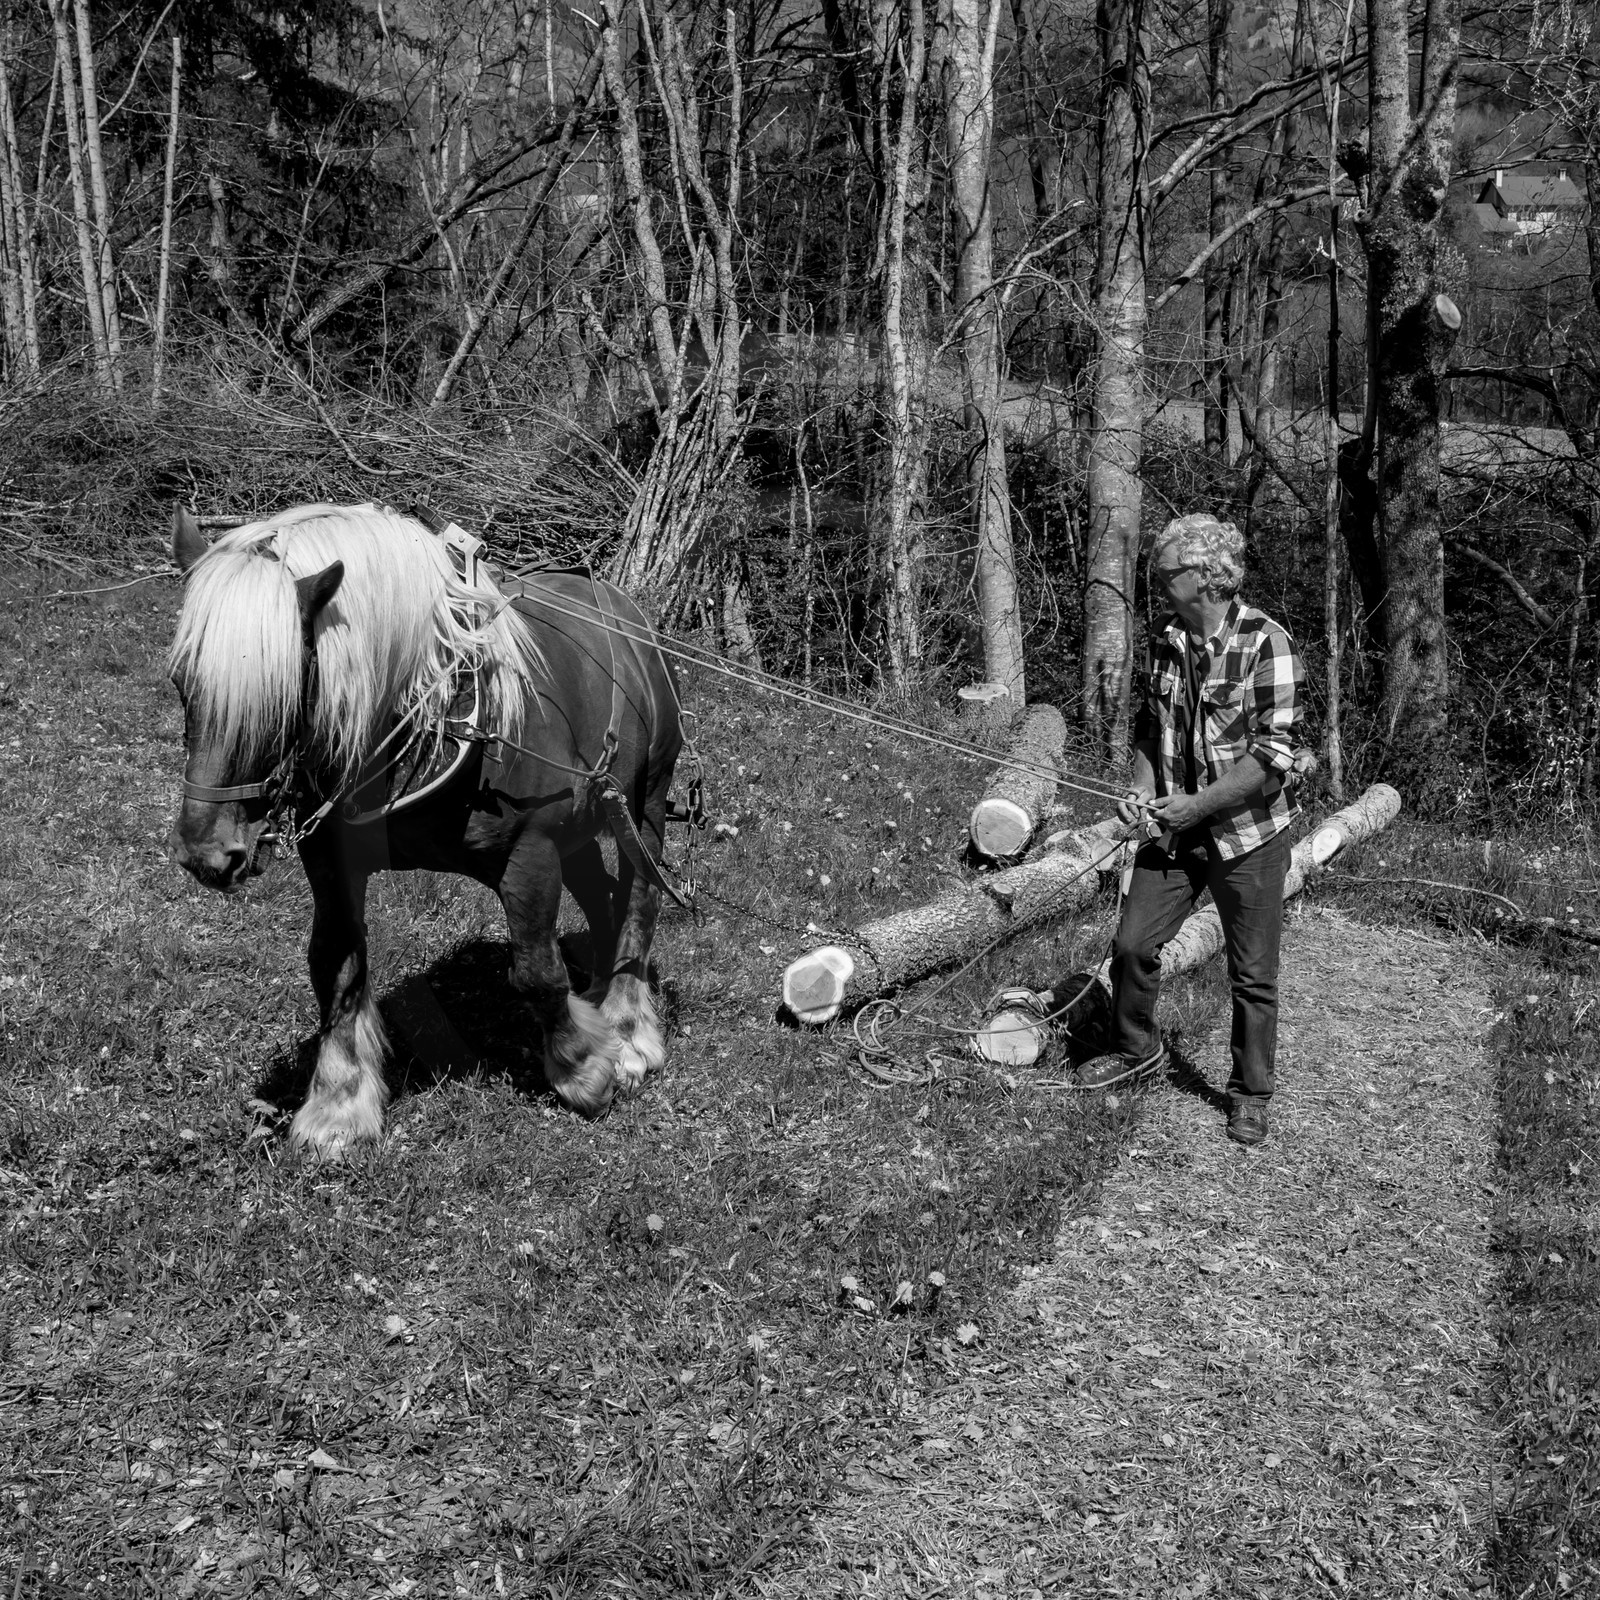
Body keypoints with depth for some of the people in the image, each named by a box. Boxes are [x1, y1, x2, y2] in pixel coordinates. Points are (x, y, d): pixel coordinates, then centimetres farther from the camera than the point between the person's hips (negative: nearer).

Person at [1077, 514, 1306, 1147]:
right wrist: (1143, 790, -2)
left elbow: (1273, 756, -20)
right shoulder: (1166, 643, 3)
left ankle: (1249, 1095, 22)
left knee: (1253, 976, 6)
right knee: (1132, 944, 8)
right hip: (1174, 831, 6)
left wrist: (1196, 806, -19)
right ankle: (1136, 1049, 33)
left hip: (1247, 834, -5)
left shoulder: (1266, 645, -17)